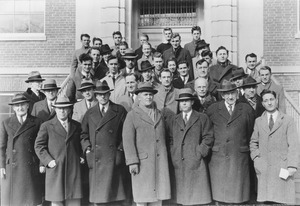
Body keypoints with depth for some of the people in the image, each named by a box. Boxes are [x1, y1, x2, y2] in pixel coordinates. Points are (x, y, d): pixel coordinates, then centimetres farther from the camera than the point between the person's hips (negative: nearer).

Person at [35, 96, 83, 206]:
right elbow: (38, 146, 1)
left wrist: (81, 156, 8)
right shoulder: (46, 126, 3)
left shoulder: (77, 126, 12)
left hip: (73, 169, 2)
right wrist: (48, 160, -9)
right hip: (55, 168, -2)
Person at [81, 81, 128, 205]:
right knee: (97, 196, 4)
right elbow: (84, 134, 16)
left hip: (113, 160, -2)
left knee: (114, 195, -1)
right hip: (95, 160, 2)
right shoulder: (90, 113, 13)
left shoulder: (120, 111, 5)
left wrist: (120, 149, -3)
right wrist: (87, 149, 3)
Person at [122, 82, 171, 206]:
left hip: (160, 162, 4)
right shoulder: (132, 115, 1)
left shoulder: (159, 114, 16)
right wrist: (132, 162, -14)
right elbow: (127, 140, -6)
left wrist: (165, 158, 13)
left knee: (158, 196, 5)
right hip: (142, 162, -4)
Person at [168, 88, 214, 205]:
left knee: (196, 196, -1)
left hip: (196, 164, -3)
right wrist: (173, 155, 3)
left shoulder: (202, 118, 6)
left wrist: (200, 153, -8)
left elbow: (208, 138, 0)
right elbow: (171, 139, 15)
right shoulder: (174, 120, 16)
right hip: (178, 164, 3)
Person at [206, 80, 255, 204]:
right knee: (220, 196, 4)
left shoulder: (247, 109, 6)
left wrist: (243, 146, 14)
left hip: (239, 157, 0)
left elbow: (250, 132, 14)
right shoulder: (212, 109, 5)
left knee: (238, 196, 3)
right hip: (218, 158, 0)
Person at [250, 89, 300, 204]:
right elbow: (253, 142, 21)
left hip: (283, 169, -2)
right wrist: (256, 159, 6)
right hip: (264, 170, 2)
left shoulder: (288, 121, 5)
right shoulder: (258, 121, 15)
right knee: (266, 201, -2)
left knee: (285, 201, -7)